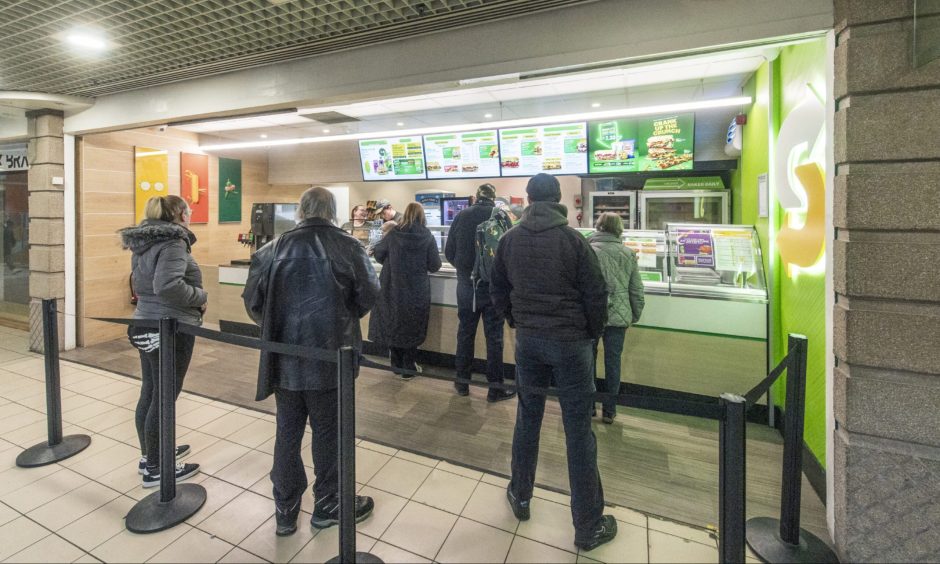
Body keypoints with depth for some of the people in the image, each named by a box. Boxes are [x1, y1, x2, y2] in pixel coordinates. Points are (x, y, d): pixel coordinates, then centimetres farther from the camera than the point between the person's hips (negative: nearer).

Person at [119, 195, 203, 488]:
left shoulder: (145, 243, 12)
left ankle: (151, 454, 35)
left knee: (149, 394, 19)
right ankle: (155, 469, 15)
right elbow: (167, 285, -31)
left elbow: (139, 283, 19)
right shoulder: (172, 242, -18)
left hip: (146, 326, 10)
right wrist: (200, 297, -18)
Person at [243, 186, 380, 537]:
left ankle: (285, 511, 33)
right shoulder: (348, 247, -10)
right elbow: (368, 297, -7)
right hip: (329, 357, -3)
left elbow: (252, 300, 0)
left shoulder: (275, 248, -2)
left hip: (284, 359, 3)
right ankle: (328, 505, 32)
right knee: (327, 432, 13)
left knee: (287, 432, 18)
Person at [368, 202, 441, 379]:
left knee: (393, 325, 17)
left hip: (393, 288, 1)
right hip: (417, 291, -1)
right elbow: (435, 266, -7)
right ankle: (408, 369, 19)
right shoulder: (428, 237, -9)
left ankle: (397, 365, 28)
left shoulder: (392, 234, -5)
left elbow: (378, 255, 5)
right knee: (411, 328, 12)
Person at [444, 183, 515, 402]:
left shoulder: (461, 216, 1)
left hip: (466, 284, 3)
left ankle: (462, 382, 25)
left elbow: (449, 252, 4)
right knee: (494, 336, 5)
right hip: (493, 284, -2)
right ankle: (495, 388, 12)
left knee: (465, 332, 14)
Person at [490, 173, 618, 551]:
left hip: (527, 340, 4)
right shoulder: (572, 240, -10)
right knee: (578, 431, 6)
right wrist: (593, 335, 8)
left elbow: (498, 292, 9)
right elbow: (596, 295, -8)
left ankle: (520, 497, 35)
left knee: (527, 419, 19)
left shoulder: (509, 240, 3)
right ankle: (588, 526, 21)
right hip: (570, 342, -3)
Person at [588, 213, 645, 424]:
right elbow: (637, 290, 3)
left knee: (588, 360, 13)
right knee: (613, 362, 11)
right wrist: (634, 316, 16)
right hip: (618, 317, 2)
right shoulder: (629, 254, 0)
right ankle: (609, 411, 21)